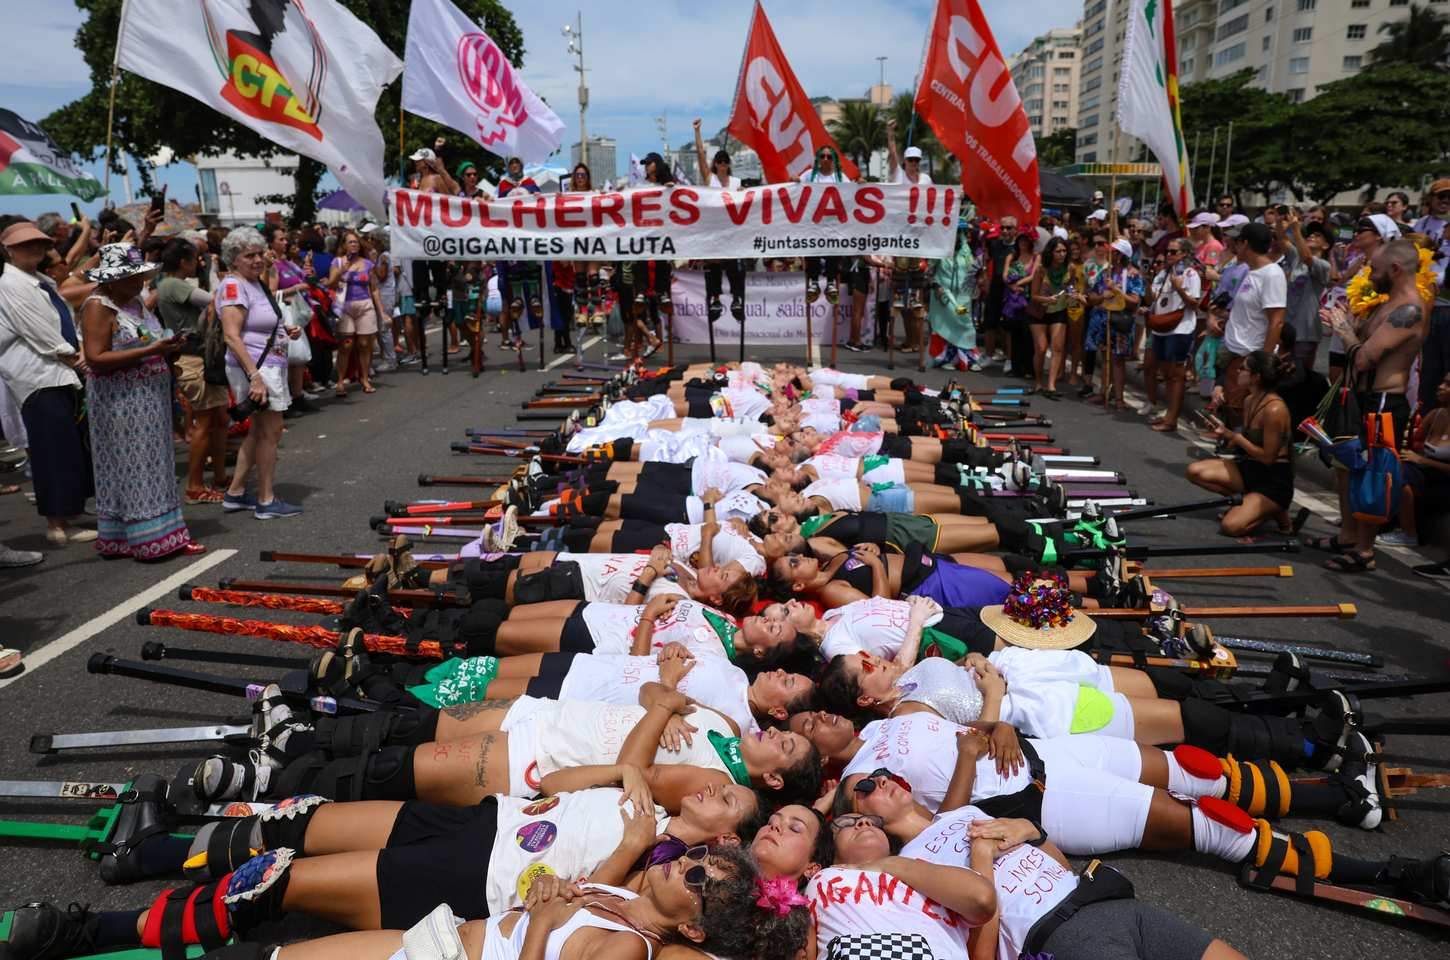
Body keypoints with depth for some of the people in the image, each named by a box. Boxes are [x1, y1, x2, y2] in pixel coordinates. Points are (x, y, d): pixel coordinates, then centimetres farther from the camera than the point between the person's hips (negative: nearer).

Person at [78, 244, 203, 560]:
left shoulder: (136, 302, 12)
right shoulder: (98, 306, -12)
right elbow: (95, 359, -20)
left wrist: (168, 347, 6)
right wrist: (150, 350, -23)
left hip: (150, 399, 8)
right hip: (120, 402, -8)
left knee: (153, 467, 10)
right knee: (130, 467, -1)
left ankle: (164, 535, 15)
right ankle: (144, 538, 5)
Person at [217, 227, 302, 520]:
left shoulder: (256, 283, 14)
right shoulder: (233, 286, -15)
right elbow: (232, 335, -24)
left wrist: (285, 329, 10)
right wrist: (255, 376, -31)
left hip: (271, 365, 10)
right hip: (255, 367, -10)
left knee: (259, 431, 16)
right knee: (271, 431, -3)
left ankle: (235, 493, 25)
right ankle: (266, 501, 5)